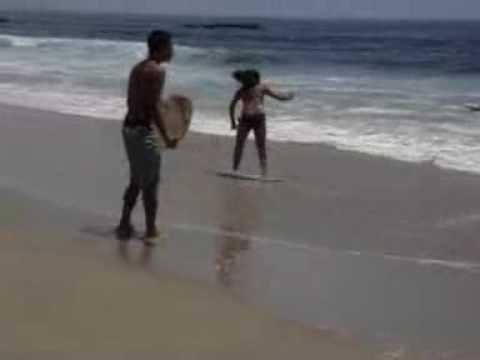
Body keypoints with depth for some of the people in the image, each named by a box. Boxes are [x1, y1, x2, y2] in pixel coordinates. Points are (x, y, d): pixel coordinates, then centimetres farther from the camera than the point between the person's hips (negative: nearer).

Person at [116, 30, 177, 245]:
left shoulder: (137, 68, 14)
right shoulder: (157, 70, -14)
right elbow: (152, 107, -19)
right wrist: (166, 137, -15)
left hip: (128, 126, 9)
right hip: (143, 130, -9)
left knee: (136, 181, 20)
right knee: (150, 184, 2)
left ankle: (124, 226, 26)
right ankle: (151, 232, 9)